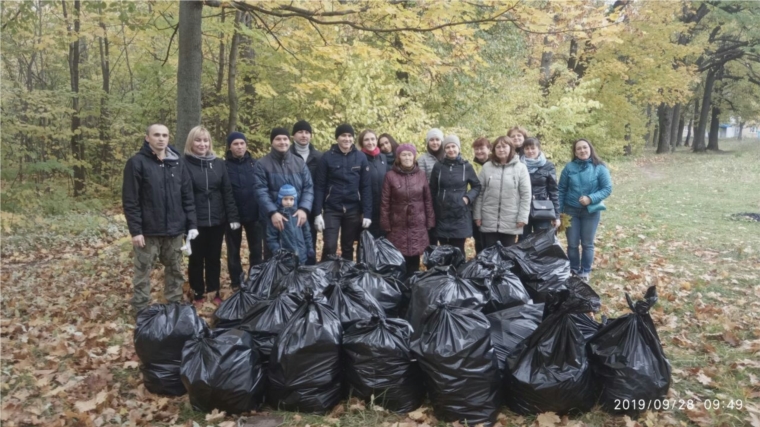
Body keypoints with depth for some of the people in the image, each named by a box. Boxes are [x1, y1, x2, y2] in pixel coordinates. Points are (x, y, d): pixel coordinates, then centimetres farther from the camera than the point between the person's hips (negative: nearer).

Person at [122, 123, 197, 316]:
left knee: (175, 271, 13)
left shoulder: (178, 163, 8)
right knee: (143, 272, 5)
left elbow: (188, 196, 9)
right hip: (148, 230, -4)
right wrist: (135, 230, -13)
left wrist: (192, 224, 3)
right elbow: (130, 200, -9)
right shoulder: (137, 162, -6)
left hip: (175, 230, 4)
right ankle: (141, 311, 17)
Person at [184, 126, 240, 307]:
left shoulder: (218, 163, 6)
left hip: (217, 220, 3)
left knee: (214, 258, 14)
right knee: (197, 259, 10)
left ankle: (214, 293, 27)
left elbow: (227, 192, 4)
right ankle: (198, 295, 23)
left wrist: (233, 217, -2)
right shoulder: (184, 164, -6)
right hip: (195, 222, -3)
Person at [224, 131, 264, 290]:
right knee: (233, 251, 9)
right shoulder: (224, 166, -2)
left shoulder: (255, 164, 4)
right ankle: (237, 284, 21)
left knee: (256, 250, 8)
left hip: (254, 214, 1)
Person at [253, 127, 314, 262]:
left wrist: (304, 209, -13)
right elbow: (260, 191, -10)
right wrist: (272, 212, -22)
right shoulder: (262, 164, -1)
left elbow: (308, 187, 3)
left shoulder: (300, 162, 9)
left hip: (298, 217, 3)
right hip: (273, 218, -3)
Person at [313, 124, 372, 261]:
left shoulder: (361, 157, 1)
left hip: (353, 210, 2)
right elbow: (319, 186, -3)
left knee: (348, 247, 12)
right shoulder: (327, 157, -3)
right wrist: (318, 213, -10)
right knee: (330, 246, -7)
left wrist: (367, 213, -6)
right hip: (331, 209, -2)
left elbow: (366, 187, 0)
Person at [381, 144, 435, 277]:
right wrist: (386, 225, -5)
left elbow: (428, 200, 7)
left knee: (414, 259, 6)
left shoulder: (421, 175, 4)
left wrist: (430, 222, 3)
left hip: (417, 225, 2)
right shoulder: (391, 176, -3)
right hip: (398, 225, -2)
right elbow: (385, 203, -2)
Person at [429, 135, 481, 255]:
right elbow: (432, 190, 9)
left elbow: (477, 186, 10)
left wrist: (468, 197, -6)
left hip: (460, 215, -1)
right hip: (442, 215, 1)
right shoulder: (438, 166, 2)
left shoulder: (466, 166, -1)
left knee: (458, 250, 3)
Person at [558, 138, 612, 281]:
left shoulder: (600, 168, -8)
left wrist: (591, 198, -22)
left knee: (587, 244, 9)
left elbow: (607, 189, -7)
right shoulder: (569, 167, -3)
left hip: (591, 211, -1)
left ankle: (585, 272, 24)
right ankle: (573, 270, 25)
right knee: (572, 243, 7)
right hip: (571, 210, 1)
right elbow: (561, 190, 1)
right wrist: (559, 211, -1)